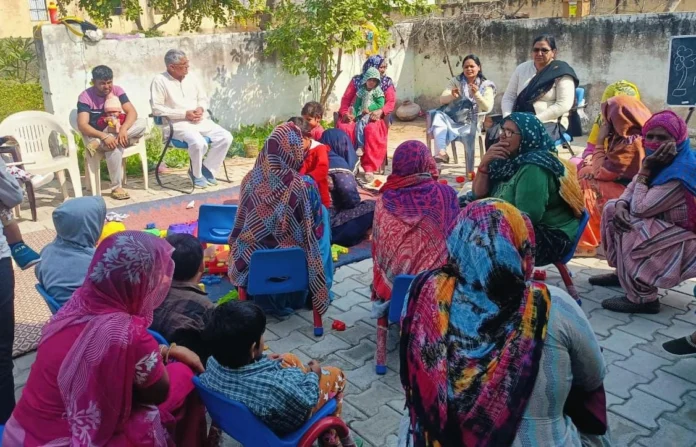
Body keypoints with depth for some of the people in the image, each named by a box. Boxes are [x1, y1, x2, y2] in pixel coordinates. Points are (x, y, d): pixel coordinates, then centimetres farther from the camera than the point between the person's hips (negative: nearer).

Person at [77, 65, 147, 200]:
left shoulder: (117, 90, -5)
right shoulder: (85, 97, -16)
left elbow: (132, 112, -17)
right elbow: (82, 126, -25)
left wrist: (123, 129, -37)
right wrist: (104, 136, -42)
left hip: (115, 131, 4)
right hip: (95, 135, -4)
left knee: (142, 123, -24)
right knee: (113, 145, -39)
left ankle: (99, 144, -26)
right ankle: (116, 187, -25)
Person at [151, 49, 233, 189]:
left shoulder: (191, 78, 13)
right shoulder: (160, 81, -6)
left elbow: (203, 99, 22)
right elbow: (156, 109, -13)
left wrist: (201, 108, -4)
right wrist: (184, 114, -17)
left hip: (200, 120, 6)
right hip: (178, 124, -6)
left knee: (226, 137, -14)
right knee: (199, 143, -34)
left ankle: (207, 169, 2)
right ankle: (197, 174, -5)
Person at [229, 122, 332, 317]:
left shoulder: (252, 178, -10)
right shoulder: (304, 185, -23)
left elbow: (241, 221, 4)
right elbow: (315, 226, -12)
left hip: (251, 258, 5)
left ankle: (260, 296, 40)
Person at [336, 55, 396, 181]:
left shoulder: (387, 82, 11)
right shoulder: (357, 80, 10)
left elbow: (391, 102, -1)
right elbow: (346, 99, 5)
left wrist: (381, 111, -22)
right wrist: (345, 113, -15)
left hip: (374, 117, -1)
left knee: (371, 129, -37)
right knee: (343, 128, -33)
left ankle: (369, 168, -32)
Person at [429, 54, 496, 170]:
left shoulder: (486, 85, 5)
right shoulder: (455, 81, 11)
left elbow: (487, 108, -8)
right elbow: (442, 100, 0)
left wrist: (476, 94, -25)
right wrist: (452, 95, -23)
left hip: (472, 122, -1)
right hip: (454, 119, 2)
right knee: (438, 115, -31)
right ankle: (441, 153, -50)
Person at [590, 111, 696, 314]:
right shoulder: (664, 160, -1)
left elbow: (640, 209, -29)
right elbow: (632, 188, 3)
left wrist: (645, 170, -24)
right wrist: (620, 205, -20)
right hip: (666, 223, 10)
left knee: (629, 231, -29)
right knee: (612, 209, 7)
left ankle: (644, 299, -17)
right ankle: (622, 272, 16)